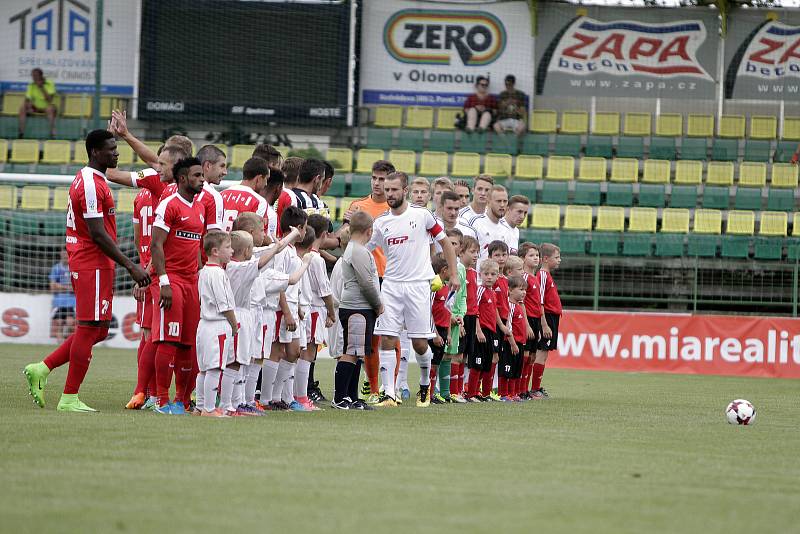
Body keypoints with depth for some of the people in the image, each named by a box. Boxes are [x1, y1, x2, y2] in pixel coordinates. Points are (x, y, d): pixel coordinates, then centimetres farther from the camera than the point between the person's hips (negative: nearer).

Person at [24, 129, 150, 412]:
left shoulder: (91, 180, 17)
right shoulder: (91, 185, -16)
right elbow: (98, 234, -21)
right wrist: (130, 266, -20)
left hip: (83, 263, 10)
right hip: (93, 265, -10)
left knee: (97, 330, 14)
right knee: (90, 329, -5)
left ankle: (42, 369, 13)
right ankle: (69, 399, -1)